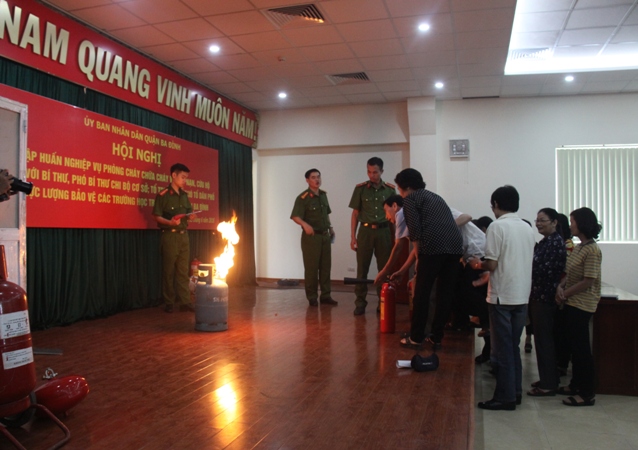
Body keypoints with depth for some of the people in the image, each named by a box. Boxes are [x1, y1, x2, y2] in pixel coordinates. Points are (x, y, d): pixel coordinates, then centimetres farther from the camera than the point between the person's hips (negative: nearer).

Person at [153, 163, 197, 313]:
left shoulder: (184, 195, 12)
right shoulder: (163, 195, -8)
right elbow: (157, 216, -10)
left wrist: (191, 216, -2)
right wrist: (170, 222, -27)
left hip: (184, 235, 6)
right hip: (170, 236, -6)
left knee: (183, 270, 8)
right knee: (169, 270, 2)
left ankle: (184, 301, 12)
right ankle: (169, 303, 10)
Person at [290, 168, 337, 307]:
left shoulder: (323, 195, 9)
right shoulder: (303, 198, -12)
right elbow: (295, 216, -23)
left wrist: (330, 227, 16)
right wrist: (305, 224, -40)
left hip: (325, 235, 7)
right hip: (311, 236, -6)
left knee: (326, 266, 8)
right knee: (311, 268, -1)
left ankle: (325, 295, 16)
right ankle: (312, 297, 9)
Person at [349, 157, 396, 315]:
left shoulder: (390, 189, 4)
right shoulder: (360, 188, 2)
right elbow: (355, 214, 4)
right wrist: (352, 236, -1)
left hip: (384, 232, 1)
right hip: (365, 231, -1)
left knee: (384, 268, 6)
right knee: (362, 268, 0)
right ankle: (360, 303, 7)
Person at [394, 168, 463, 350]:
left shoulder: (410, 199, 9)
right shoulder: (434, 196, 32)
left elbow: (415, 232, -5)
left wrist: (418, 257, 7)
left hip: (434, 245, -7)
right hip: (455, 244, 7)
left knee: (422, 293, 5)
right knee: (446, 293, 13)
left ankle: (416, 338, 14)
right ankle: (436, 338, 20)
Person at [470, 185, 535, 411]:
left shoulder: (497, 226, -11)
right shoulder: (527, 228, 9)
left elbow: (491, 264, -16)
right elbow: (526, 261, 16)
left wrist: (477, 264, 5)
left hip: (502, 296, -6)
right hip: (522, 295, 7)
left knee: (503, 348, 1)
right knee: (514, 346, 15)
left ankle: (505, 397, 7)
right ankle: (516, 392, 22)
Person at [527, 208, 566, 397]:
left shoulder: (556, 242, -14)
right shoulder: (545, 242, 14)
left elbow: (547, 270, -21)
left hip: (545, 298, -9)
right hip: (538, 296, 9)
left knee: (544, 340, -2)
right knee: (541, 338, 15)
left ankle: (549, 384, 7)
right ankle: (546, 379, 26)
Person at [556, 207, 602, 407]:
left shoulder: (592, 250, -17)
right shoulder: (578, 247, 11)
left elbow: (588, 281, -20)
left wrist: (565, 293, -13)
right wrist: (561, 287, -4)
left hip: (582, 304, -9)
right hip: (572, 303, 9)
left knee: (581, 347, -3)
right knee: (575, 345, 16)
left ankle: (587, 394, 7)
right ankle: (576, 384, 28)